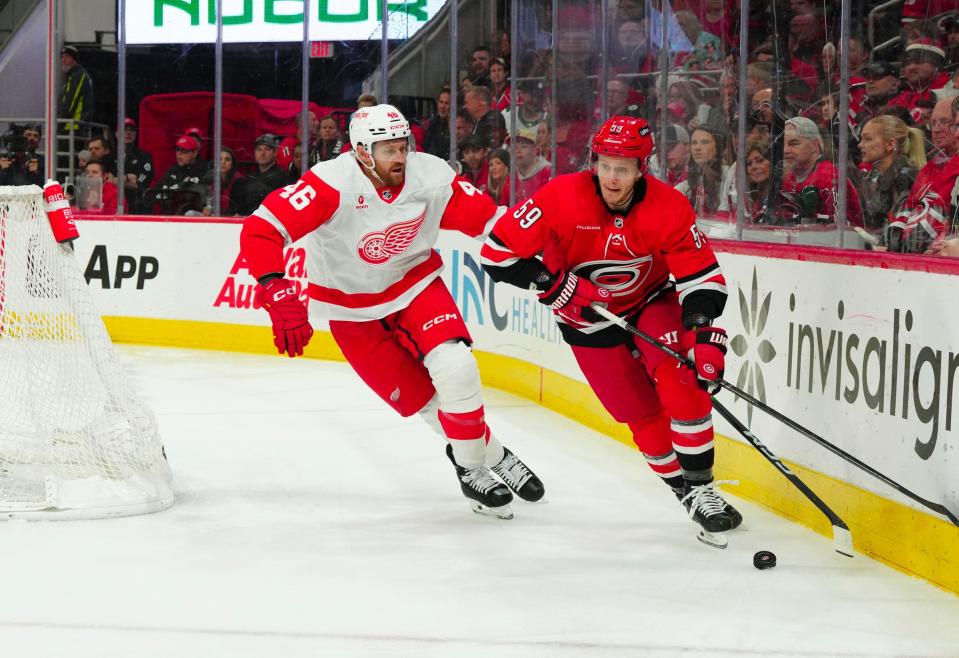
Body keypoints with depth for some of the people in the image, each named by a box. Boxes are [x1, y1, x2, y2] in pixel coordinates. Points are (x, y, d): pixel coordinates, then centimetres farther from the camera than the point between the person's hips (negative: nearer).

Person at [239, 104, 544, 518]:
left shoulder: (431, 177, -18)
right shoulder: (333, 184, -30)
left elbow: (486, 218, -8)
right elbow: (260, 231, -35)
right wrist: (281, 297, -43)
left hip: (415, 282, 2)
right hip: (352, 306, -2)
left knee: (454, 369, -20)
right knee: (421, 399, -2)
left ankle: (472, 465, 1)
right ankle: (489, 458, 20)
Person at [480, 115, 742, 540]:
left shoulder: (669, 208, -23)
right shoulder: (562, 198, -26)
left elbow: (703, 278, -21)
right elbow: (499, 251, -21)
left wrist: (703, 332, -36)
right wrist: (558, 285, -25)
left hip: (653, 301, 0)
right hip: (589, 320, 0)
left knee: (682, 382, -21)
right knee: (644, 415, -1)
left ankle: (701, 489, -11)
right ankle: (682, 489, 19)